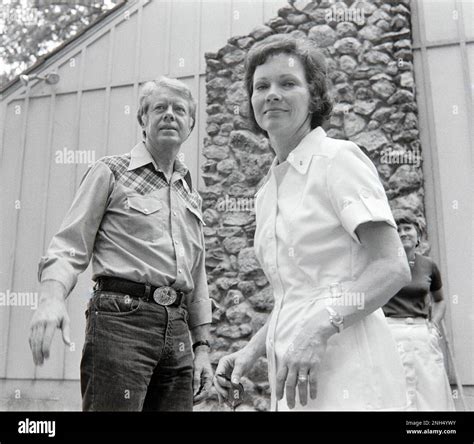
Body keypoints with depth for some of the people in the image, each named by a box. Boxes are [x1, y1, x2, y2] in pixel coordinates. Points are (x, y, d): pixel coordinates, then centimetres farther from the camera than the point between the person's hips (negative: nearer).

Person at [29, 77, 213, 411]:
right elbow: (70, 247, -2)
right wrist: (52, 298, -22)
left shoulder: (191, 194, 21)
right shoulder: (111, 172, 6)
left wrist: (202, 346, 16)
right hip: (122, 319, -5)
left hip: (177, 329, 5)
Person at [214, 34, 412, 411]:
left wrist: (321, 327, -24)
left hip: (346, 377, -6)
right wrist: (253, 350, 5)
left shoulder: (339, 158, -7)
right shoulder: (266, 192, 13)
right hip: (293, 375, 6)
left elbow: (393, 268, -14)